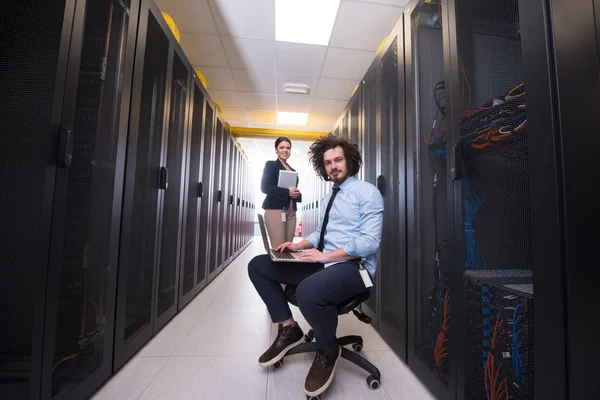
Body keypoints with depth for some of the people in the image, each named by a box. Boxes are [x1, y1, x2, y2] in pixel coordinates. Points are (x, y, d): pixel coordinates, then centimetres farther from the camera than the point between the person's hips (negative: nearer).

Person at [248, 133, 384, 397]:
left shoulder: (367, 192, -6)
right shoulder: (330, 196, 18)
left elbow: (370, 242, -17)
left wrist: (325, 256, -20)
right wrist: (298, 246, 4)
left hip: (353, 267, -7)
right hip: (323, 263, 8)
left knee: (308, 291, -40)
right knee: (258, 266, 1)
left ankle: (328, 350, -4)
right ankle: (288, 329, 10)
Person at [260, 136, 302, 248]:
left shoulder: (293, 170, 21)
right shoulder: (270, 165, 4)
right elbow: (264, 187, -7)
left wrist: (297, 194, 0)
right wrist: (287, 192, -14)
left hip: (291, 212, 6)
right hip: (275, 210, -6)